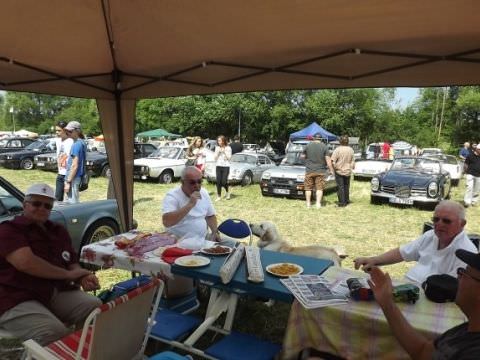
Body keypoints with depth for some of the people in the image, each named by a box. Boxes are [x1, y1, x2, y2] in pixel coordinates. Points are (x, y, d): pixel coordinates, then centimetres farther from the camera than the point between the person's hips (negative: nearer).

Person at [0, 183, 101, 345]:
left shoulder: (58, 231, 20)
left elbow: (72, 264, 20)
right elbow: (26, 263, -19)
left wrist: (82, 278, -5)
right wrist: (68, 274, -11)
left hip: (58, 293, 6)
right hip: (17, 301, -6)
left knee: (99, 309, -21)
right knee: (57, 334, -33)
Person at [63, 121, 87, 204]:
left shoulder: (77, 144, -16)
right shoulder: (81, 142, 13)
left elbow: (75, 166, -20)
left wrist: (68, 182, -18)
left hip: (74, 179, -10)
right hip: (77, 178, 10)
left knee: (72, 204, -4)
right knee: (72, 203, 17)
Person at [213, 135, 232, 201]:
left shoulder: (228, 148, 0)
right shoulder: (217, 148, 11)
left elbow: (229, 158, -4)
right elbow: (215, 158, 9)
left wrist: (224, 152, -10)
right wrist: (218, 152, -5)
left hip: (226, 166, -3)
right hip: (218, 166, 3)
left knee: (224, 181, -10)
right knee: (218, 182, -2)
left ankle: (227, 192, 18)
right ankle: (219, 196, 5)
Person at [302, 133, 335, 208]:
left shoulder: (308, 145, 0)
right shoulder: (324, 147, -2)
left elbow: (303, 156, 10)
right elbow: (328, 160, -5)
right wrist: (331, 170, 1)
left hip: (309, 171, 1)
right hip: (320, 171, -1)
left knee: (308, 188, 9)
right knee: (319, 188, 4)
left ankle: (308, 203, 14)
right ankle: (318, 203, -2)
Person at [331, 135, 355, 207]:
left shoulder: (338, 149, -14)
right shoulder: (351, 150, -1)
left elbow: (333, 161, -17)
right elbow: (353, 161, 6)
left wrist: (334, 167, -2)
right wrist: (352, 167, 22)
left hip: (339, 171, -4)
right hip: (348, 171, 4)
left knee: (340, 187, 1)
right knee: (346, 187, 17)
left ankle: (342, 202, 1)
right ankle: (347, 201, 26)